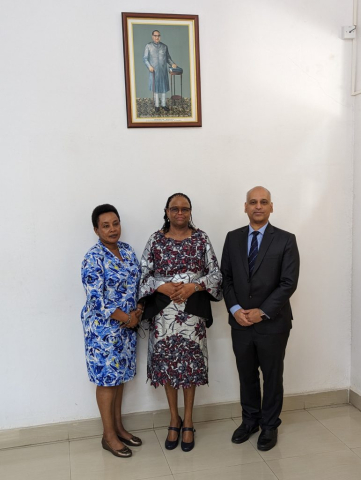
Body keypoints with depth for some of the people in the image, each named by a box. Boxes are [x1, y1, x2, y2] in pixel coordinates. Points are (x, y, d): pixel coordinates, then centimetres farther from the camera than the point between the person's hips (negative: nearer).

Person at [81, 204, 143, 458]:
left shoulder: (127, 250, 5)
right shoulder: (93, 259, -17)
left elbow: (138, 284, 10)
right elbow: (96, 300, -21)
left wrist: (138, 310, -6)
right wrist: (126, 318, -16)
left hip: (127, 325, 7)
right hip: (104, 328, -7)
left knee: (120, 375, 17)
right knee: (107, 378, 4)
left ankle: (118, 426, 32)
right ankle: (109, 436, 19)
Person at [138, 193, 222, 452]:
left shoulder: (201, 238, 1)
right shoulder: (156, 240, 2)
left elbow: (216, 273, -1)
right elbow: (144, 274, 1)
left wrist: (193, 286, -16)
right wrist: (163, 287, -16)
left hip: (193, 311, 0)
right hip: (164, 312, 1)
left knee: (190, 363, 5)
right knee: (167, 363, 7)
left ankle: (188, 421, 24)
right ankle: (175, 419, 27)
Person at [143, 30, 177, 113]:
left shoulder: (164, 46, 7)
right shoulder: (148, 46, -1)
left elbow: (168, 58, 12)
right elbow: (145, 58, -1)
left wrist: (172, 64, -5)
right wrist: (149, 66, -16)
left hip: (163, 70, 3)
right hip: (154, 71, -3)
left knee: (163, 87, 7)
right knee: (156, 88, 4)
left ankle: (163, 104, 19)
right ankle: (157, 105, 14)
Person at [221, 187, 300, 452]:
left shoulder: (286, 240, -6)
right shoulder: (233, 238, 5)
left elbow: (289, 283, -11)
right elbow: (226, 277, 4)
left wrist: (262, 312, -17)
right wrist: (235, 308, -10)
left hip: (273, 322, -3)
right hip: (240, 322, 3)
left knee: (272, 376, 12)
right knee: (246, 375, 16)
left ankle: (270, 425, 31)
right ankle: (250, 420, 36)